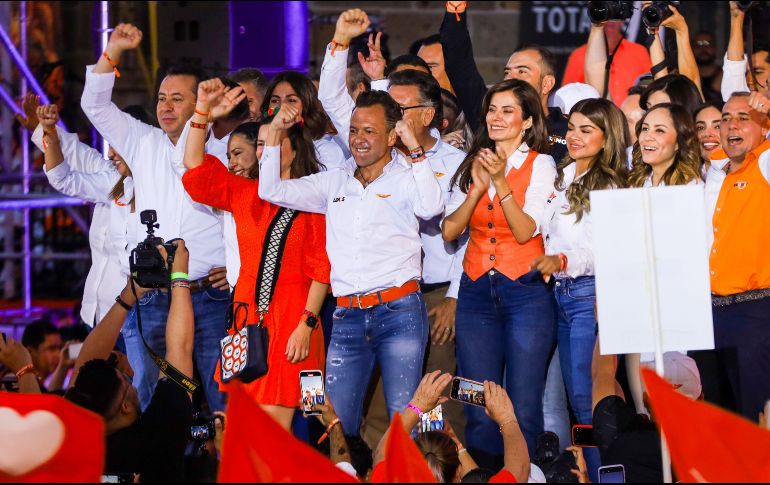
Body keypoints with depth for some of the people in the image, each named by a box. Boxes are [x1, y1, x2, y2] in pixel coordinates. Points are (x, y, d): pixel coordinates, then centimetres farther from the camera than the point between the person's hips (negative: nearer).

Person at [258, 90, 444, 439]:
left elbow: (431, 207, -17)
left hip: (399, 310, -4)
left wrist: (416, 149, -14)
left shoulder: (407, 177, 3)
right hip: (348, 317, 5)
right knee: (336, 423, -1)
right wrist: (275, 132, 9)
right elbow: (271, 190, 15)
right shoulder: (335, 183, 17)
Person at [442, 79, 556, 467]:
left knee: (523, 410, -6)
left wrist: (501, 182, -20)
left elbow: (526, 231, -11)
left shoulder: (540, 165, 0)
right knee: (480, 410, 1)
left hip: (525, 293, -4)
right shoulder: (472, 165, 12)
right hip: (476, 292, 4)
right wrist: (478, 187, -9)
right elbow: (449, 231, 3)